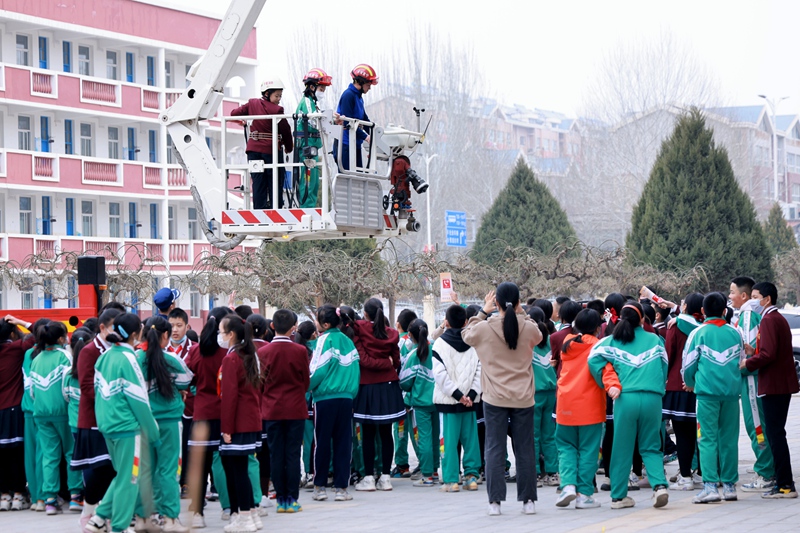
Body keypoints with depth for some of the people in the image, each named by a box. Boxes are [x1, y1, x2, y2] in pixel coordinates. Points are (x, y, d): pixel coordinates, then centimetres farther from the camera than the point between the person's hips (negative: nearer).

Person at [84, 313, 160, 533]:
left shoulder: (105, 356, 6)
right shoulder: (127, 359, -15)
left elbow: (98, 390, 12)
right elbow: (139, 401, -13)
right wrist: (153, 432, -4)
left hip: (107, 424, 8)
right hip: (126, 426, -8)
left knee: (123, 475, 20)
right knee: (128, 479, 3)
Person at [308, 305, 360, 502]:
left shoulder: (325, 340, -8)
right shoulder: (348, 341, 8)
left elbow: (319, 370, -12)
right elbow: (355, 369, 9)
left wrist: (307, 386, 2)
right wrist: (351, 391, 15)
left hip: (325, 399, -4)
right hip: (346, 397, 4)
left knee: (322, 443, 5)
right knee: (343, 442, 6)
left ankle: (320, 486, 10)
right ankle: (341, 487, 5)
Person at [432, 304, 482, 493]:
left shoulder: (440, 343, -5)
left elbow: (440, 373, -11)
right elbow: (480, 370, 0)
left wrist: (456, 394, -10)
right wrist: (471, 394, -5)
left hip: (449, 400, -3)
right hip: (470, 400, 3)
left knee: (450, 439, 0)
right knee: (470, 438, 8)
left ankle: (451, 480, -1)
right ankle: (471, 476, 8)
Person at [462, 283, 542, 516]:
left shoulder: (485, 328, -10)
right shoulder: (529, 328, -7)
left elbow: (466, 335, 11)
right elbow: (538, 337, 17)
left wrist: (483, 312, 14)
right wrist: (521, 314, 12)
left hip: (495, 399, -1)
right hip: (523, 398, 1)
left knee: (495, 449, 4)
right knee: (525, 450, 9)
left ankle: (495, 501, 1)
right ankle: (528, 500, 13)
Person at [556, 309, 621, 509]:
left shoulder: (567, 344, 10)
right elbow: (606, 367, -20)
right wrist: (612, 385, -34)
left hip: (566, 404, 4)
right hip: (589, 405, -3)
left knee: (567, 446, 13)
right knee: (588, 449, 3)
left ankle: (568, 484, -7)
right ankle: (584, 494, 3)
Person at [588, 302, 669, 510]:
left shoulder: (612, 341, 8)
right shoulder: (655, 340, 10)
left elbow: (594, 359, -5)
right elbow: (664, 369, 13)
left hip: (625, 398, -1)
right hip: (652, 398, 1)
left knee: (622, 448, 8)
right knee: (650, 447, 11)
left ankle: (618, 496, 13)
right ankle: (659, 484, -10)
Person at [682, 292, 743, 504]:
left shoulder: (698, 333, -2)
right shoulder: (735, 333, 8)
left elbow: (688, 366, 2)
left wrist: (690, 384, 23)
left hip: (707, 391, -3)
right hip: (732, 391, 3)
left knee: (708, 439, -3)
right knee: (729, 439, 8)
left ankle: (710, 486, -12)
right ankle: (729, 485, 11)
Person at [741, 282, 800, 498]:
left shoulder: (769, 320, -14)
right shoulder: (779, 319, 18)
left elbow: (769, 355, -23)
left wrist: (747, 363, -10)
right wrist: (754, 352, 10)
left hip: (773, 386, -10)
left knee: (775, 434, -8)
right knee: (776, 434, 15)